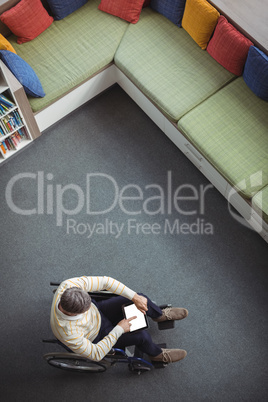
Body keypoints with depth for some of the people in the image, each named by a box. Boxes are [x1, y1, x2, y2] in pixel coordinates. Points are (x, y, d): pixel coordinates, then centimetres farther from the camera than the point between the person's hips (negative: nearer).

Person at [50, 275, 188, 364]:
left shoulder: (70, 285, -34)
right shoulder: (68, 334, -43)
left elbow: (104, 281, -27)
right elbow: (96, 354, -29)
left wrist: (135, 297, -28)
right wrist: (119, 329, -27)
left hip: (98, 311, 5)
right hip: (97, 337, -4)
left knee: (141, 299, -6)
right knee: (142, 335, -14)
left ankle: (160, 314, 30)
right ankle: (157, 354, 23)